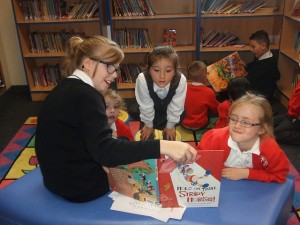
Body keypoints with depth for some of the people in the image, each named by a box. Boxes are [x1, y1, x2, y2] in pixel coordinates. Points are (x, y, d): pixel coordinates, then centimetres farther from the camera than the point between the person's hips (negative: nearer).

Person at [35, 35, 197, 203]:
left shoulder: (66, 88, 7)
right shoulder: (85, 95, -24)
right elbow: (104, 150, -36)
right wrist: (161, 147, -42)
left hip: (60, 177, 9)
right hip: (80, 186, -9)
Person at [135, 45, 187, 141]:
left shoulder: (181, 80, -38)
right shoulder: (142, 80, -40)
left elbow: (176, 107, -20)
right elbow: (146, 106, -22)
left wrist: (170, 126, -6)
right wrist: (149, 125, -6)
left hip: (168, 114, 1)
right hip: (150, 114, 0)